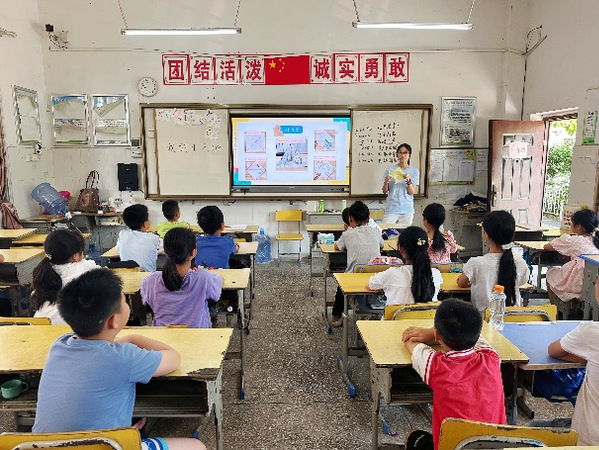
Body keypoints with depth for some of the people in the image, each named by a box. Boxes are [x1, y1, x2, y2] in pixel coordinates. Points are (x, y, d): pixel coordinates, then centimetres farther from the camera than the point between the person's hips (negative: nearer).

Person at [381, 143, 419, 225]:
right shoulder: (390, 169, 1)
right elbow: (385, 191, 3)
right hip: (391, 209, -1)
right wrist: (386, 181, -15)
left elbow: (412, 192, -2)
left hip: (407, 209, 1)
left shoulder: (414, 171, 3)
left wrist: (408, 180, -17)